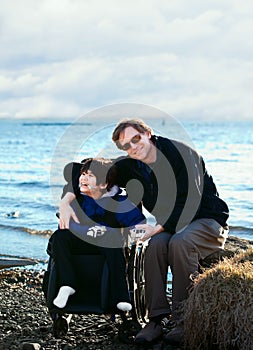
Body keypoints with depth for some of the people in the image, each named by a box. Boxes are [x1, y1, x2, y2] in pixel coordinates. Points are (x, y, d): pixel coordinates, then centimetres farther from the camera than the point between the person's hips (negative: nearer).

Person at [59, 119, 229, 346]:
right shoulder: (130, 167, 1)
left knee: (180, 242, -36)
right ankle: (155, 320, -25)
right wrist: (66, 201, -12)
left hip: (208, 220, -5)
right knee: (157, 243, -29)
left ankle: (185, 322, -28)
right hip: (172, 225, 5)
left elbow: (190, 202, -23)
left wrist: (158, 228, -27)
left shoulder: (181, 153, -18)